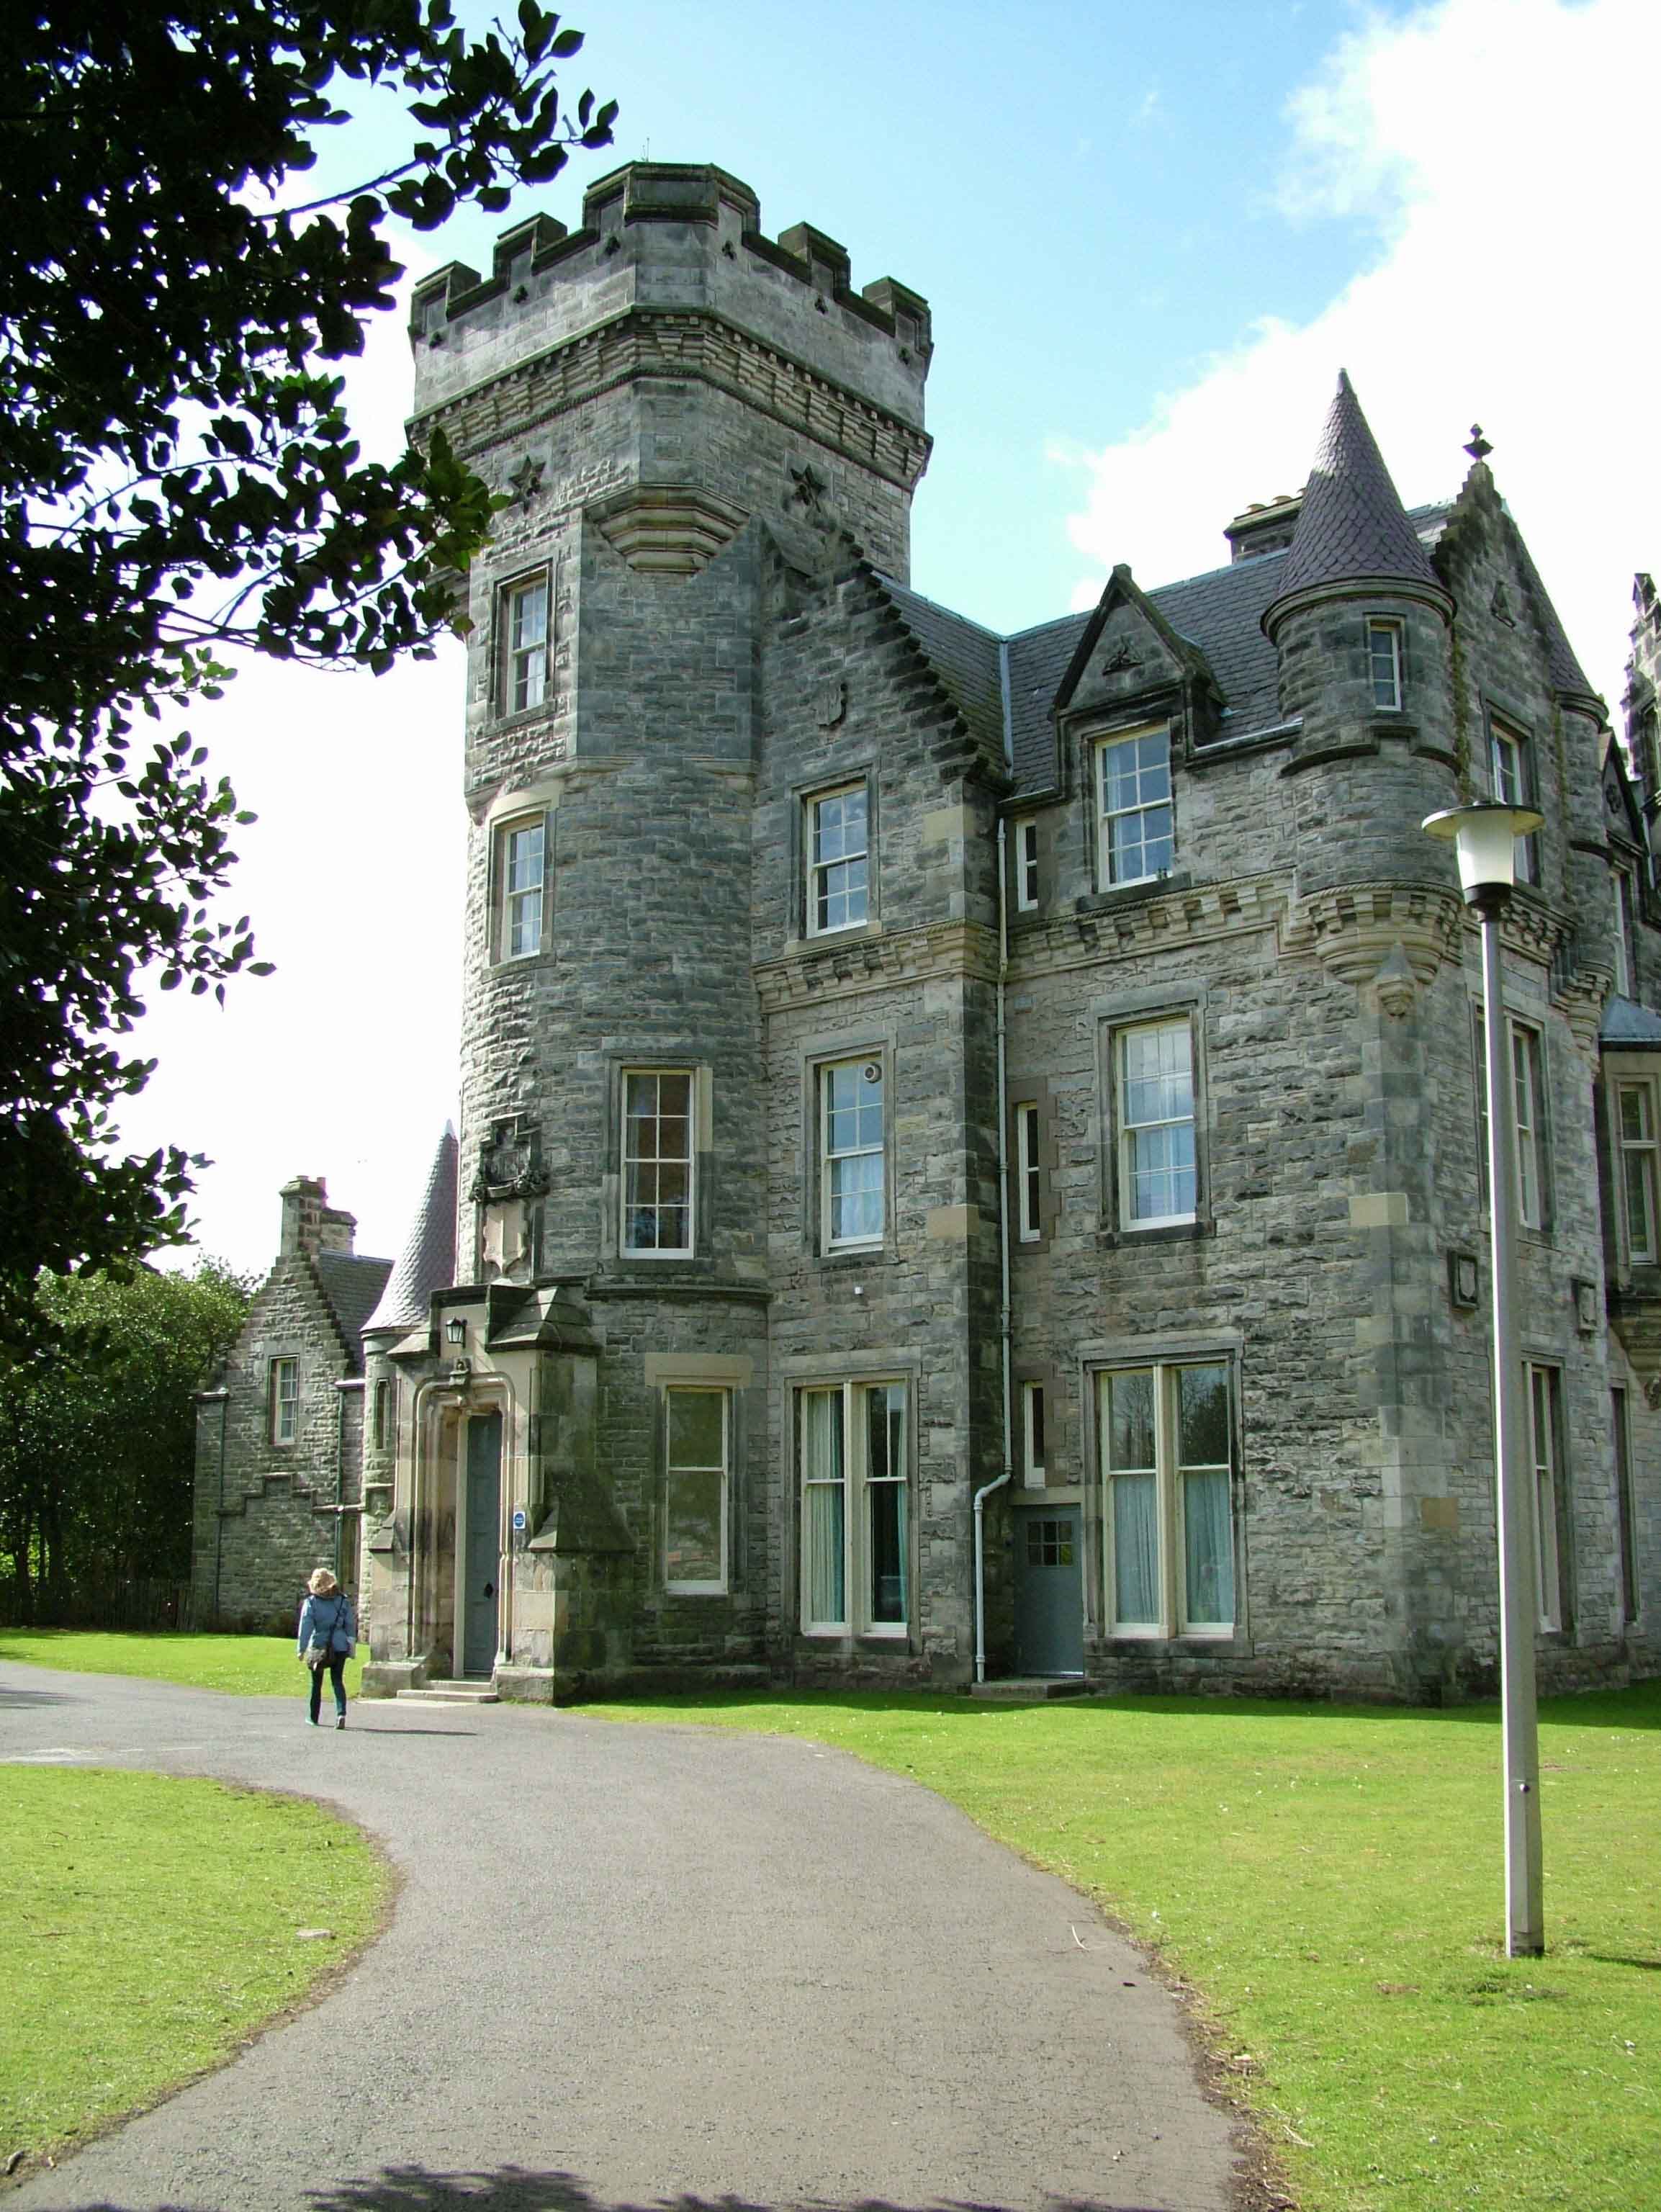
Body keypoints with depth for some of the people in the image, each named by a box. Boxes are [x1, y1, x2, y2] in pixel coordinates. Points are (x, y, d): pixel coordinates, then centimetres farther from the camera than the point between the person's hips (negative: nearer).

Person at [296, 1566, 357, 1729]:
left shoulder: (311, 1602, -6)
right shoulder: (343, 1601, 2)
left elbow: (305, 1627, -9)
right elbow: (351, 1624, 5)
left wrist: (302, 1649, -8)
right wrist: (352, 1644, 13)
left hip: (318, 1647, -2)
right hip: (340, 1647, 2)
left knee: (316, 1683, 13)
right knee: (338, 1681, 5)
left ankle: (313, 1717, 23)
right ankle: (341, 1713, -16)